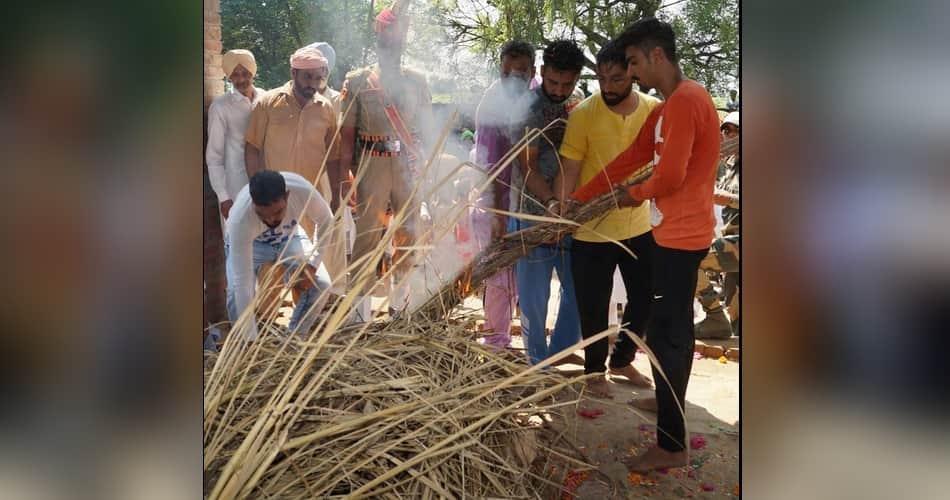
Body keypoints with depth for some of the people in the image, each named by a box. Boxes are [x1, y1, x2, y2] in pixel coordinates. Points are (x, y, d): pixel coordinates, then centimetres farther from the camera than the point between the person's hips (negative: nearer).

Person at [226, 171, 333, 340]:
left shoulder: (304, 191, -37)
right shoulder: (239, 218, -42)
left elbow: (325, 220, -13)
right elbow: (242, 283, -41)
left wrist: (313, 265, -19)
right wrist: (252, 341, -41)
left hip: (289, 236, 3)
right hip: (250, 243, -2)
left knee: (321, 284, -17)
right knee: (236, 292, -28)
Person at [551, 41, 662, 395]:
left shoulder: (655, 110, -3)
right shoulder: (584, 114, -13)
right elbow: (569, 168, -12)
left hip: (638, 225, 4)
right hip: (592, 229, -3)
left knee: (645, 299, 16)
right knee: (594, 307, 8)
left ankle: (622, 360, 40)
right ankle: (595, 371, 32)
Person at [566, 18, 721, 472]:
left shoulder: (685, 101, -18)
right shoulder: (667, 107, 14)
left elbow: (669, 176, -25)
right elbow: (628, 159, 15)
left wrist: (635, 195, -4)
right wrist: (575, 201, 12)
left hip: (680, 236, -10)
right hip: (675, 233, 10)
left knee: (665, 333, -5)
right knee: (674, 327, 22)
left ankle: (672, 445, 3)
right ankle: (670, 400, 41)